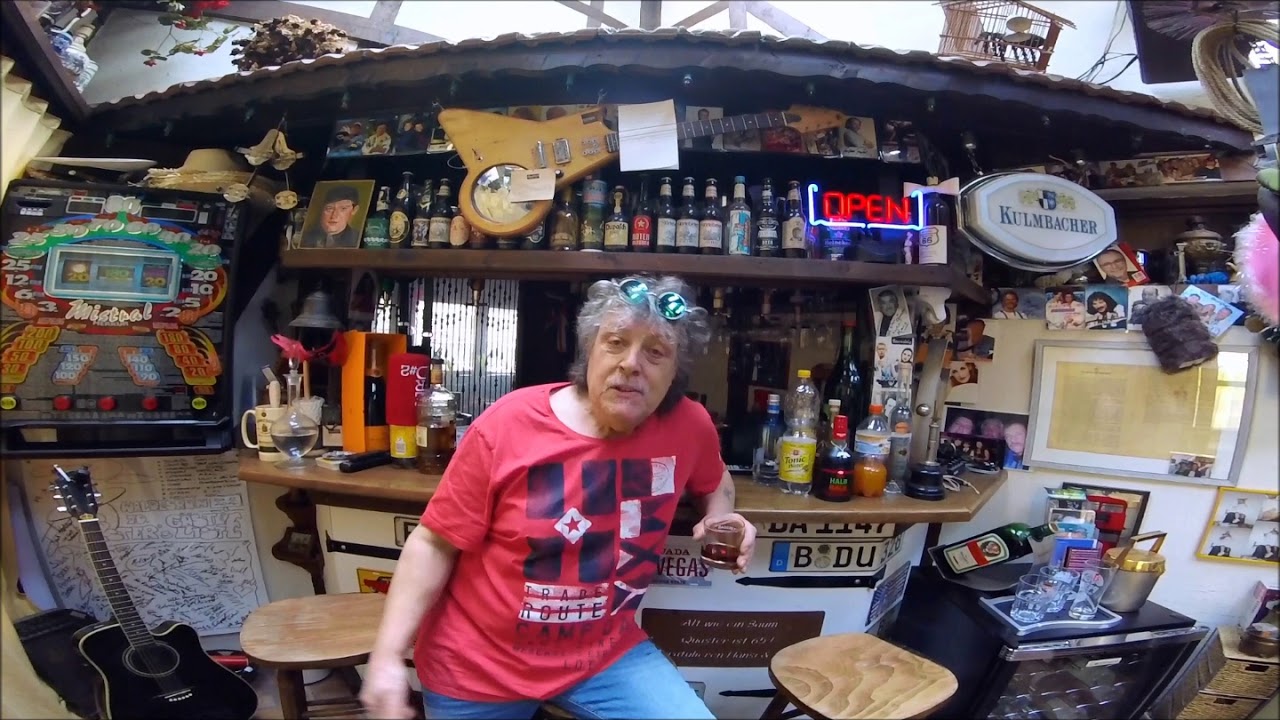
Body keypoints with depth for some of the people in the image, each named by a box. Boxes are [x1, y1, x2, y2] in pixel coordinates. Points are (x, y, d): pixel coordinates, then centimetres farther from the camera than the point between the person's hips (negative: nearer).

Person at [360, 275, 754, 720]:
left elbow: (715, 484, 15)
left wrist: (720, 519, -6)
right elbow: (435, 544, -11)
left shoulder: (690, 427, -10)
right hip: (478, 665, -1)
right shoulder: (509, 424, -18)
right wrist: (387, 655, -16)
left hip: (605, 653, 2)